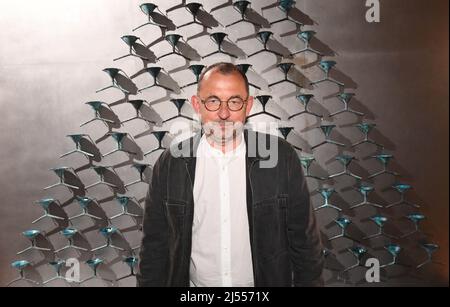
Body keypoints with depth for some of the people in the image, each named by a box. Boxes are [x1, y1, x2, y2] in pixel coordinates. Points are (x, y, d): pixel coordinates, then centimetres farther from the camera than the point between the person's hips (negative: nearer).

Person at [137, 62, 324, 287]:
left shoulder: (281, 157, -15)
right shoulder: (170, 164, -12)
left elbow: (304, 238, -6)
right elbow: (155, 245, -4)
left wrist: (309, 282, -3)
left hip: (263, 281, 0)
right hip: (196, 281, 1)